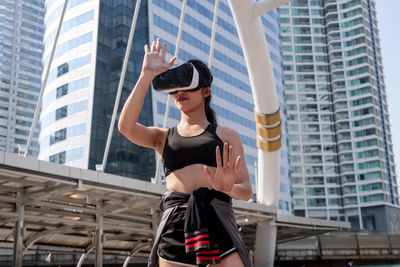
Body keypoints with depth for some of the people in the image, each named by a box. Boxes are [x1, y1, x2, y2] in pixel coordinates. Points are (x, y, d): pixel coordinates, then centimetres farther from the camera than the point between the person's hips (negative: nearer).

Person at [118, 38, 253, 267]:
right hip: (174, 228, 1)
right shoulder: (163, 137, 21)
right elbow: (126, 127, 0)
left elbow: (246, 190, 8)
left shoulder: (226, 135, 18)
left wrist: (229, 187, -16)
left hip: (218, 225, -1)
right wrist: (147, 76, -1)